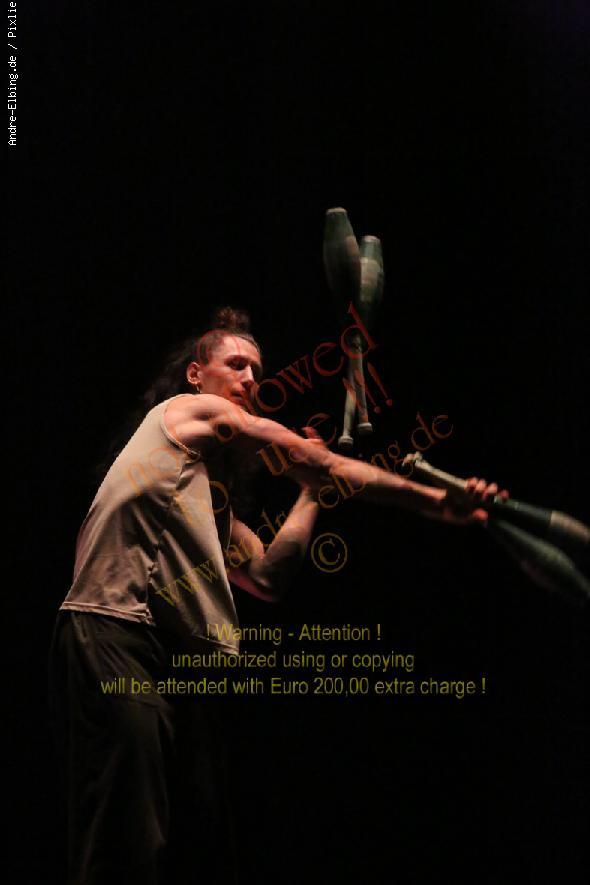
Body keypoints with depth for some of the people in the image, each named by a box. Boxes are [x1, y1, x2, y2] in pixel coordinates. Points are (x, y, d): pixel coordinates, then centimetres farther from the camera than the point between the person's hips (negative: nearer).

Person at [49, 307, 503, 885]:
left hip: (185, 655, 9)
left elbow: (267, 577, 20)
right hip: (114, 628, -9)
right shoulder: (189, 410, 9)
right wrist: (436, 500, 5)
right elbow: (319, 462, 4)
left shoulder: (212, 488, 32)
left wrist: (310, 493, 27)